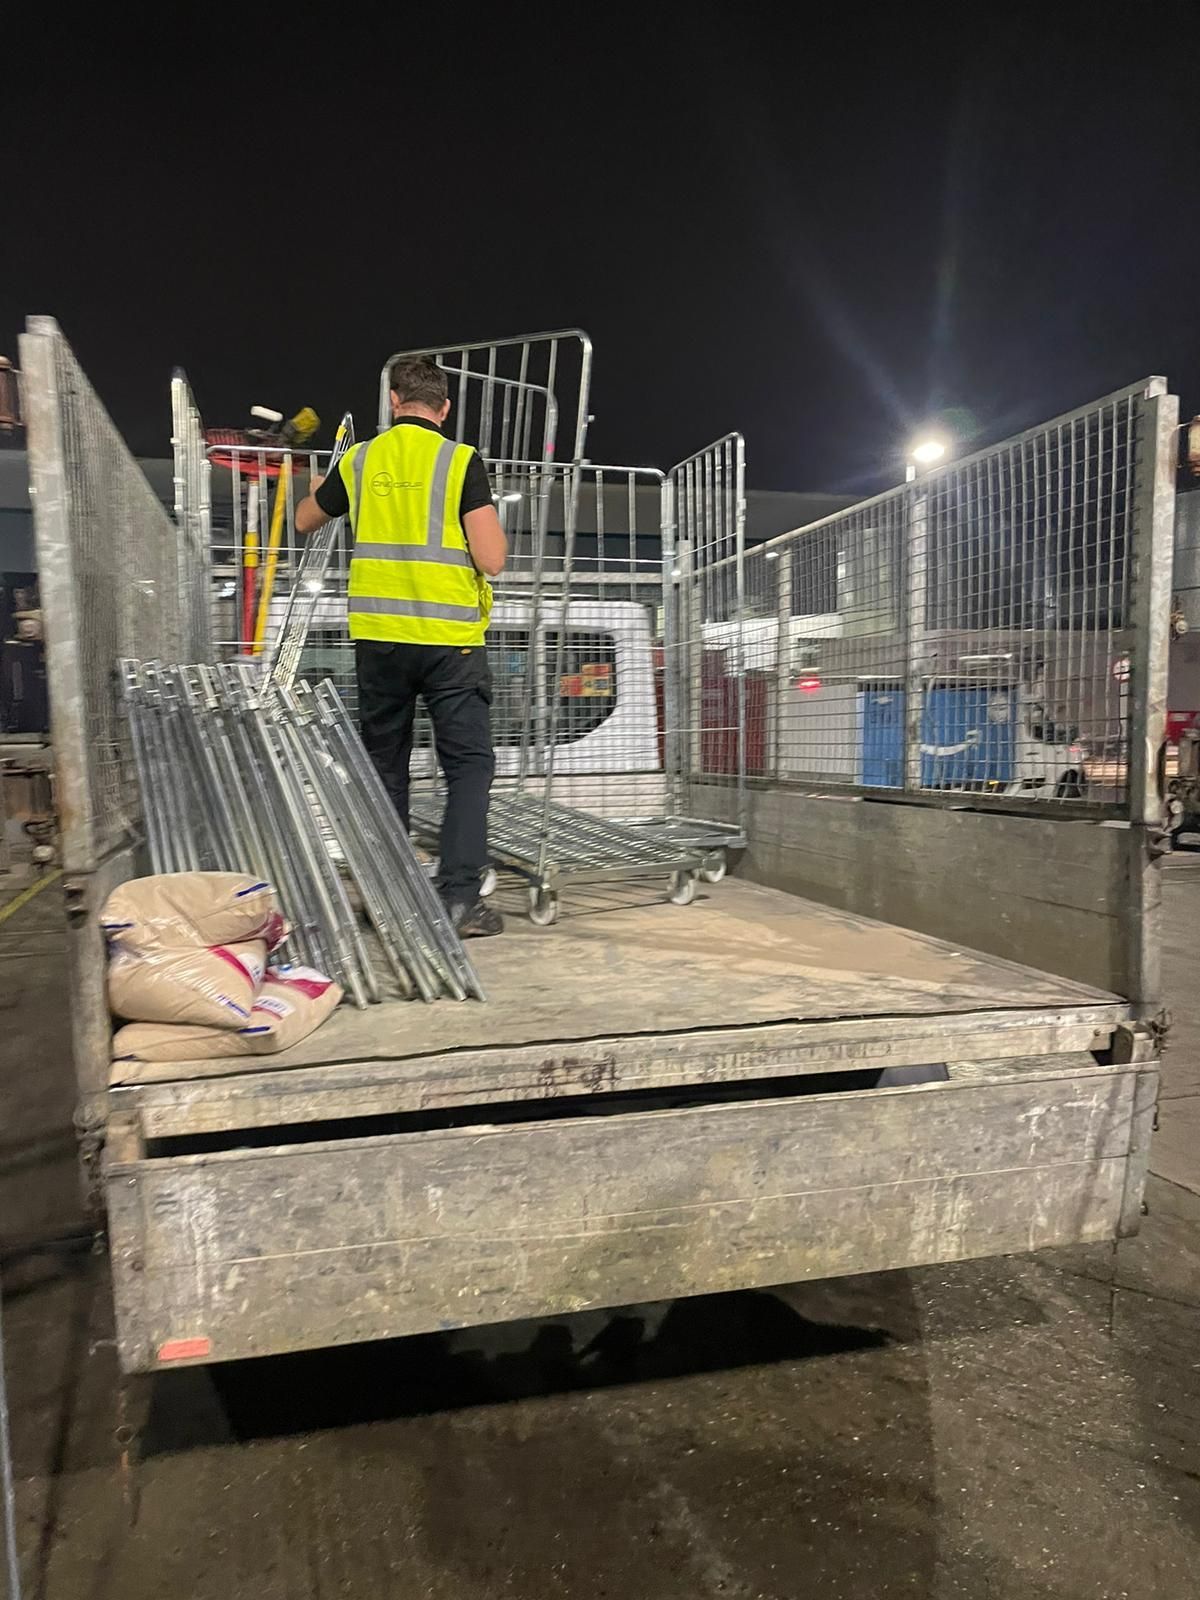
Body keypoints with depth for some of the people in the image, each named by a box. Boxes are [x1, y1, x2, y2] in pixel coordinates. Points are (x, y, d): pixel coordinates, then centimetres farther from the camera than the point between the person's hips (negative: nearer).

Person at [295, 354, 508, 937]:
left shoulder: (359, 460, 8)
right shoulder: (461, 461, -4)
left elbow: (303, 521, 25)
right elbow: (491, 559, -10)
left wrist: (318, 489, 47)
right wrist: (492, 524, 12)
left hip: (378, 634, 4)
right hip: (449, 637, -3)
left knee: (384, 765, 14)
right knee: (469, 765, 3)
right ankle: (459, 897, -4)